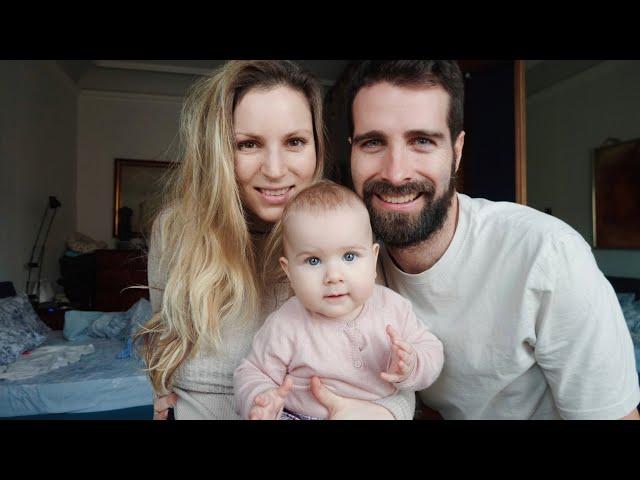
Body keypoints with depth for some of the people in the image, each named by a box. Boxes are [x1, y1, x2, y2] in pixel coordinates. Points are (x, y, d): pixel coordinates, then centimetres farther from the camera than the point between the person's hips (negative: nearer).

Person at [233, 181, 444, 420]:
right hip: (301, 415, -3)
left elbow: (430, 348, 1)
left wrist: (411, 368, -20)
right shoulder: (284, 328, -14)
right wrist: (261, 403, -25)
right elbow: (252, 373, -4)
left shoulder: (393, 306, -8)